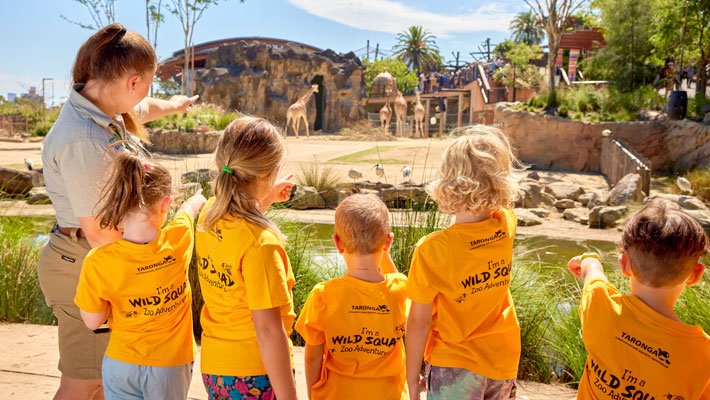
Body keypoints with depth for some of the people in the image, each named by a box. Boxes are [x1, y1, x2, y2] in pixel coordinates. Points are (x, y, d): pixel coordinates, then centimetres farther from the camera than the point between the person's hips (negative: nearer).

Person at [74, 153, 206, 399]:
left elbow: (92, 322, -7)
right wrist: (196, 201, 31)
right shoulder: (179, 238, -19)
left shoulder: (99, 262, -22)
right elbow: (189, 208, 9)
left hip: (122, 365, -1)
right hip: (172, 365, 1)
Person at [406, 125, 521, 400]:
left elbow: (419, 322, -16)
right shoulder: (506, 226, -13)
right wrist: (490, 145, 6)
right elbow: (502, 197, 13)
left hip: (454, 367, -4)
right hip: (504, 360, 5)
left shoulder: (431, 249, -25)